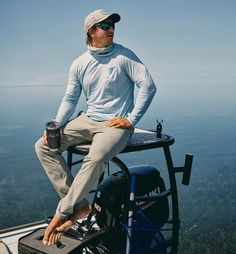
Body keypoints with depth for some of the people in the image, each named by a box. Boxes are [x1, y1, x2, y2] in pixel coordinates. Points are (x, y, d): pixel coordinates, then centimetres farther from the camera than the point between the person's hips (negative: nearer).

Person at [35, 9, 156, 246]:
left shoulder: (123, 55, -6)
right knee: (43, 146, -8)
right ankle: (79, 206, -11)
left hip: (116, 124, -5)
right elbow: (70, 98, 11)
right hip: (87, 120, 6)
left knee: (95, 159, -36)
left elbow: (148, 85, -11)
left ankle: (62, 213, -17)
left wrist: (131, 120, -14)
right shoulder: (79, 64, 6)